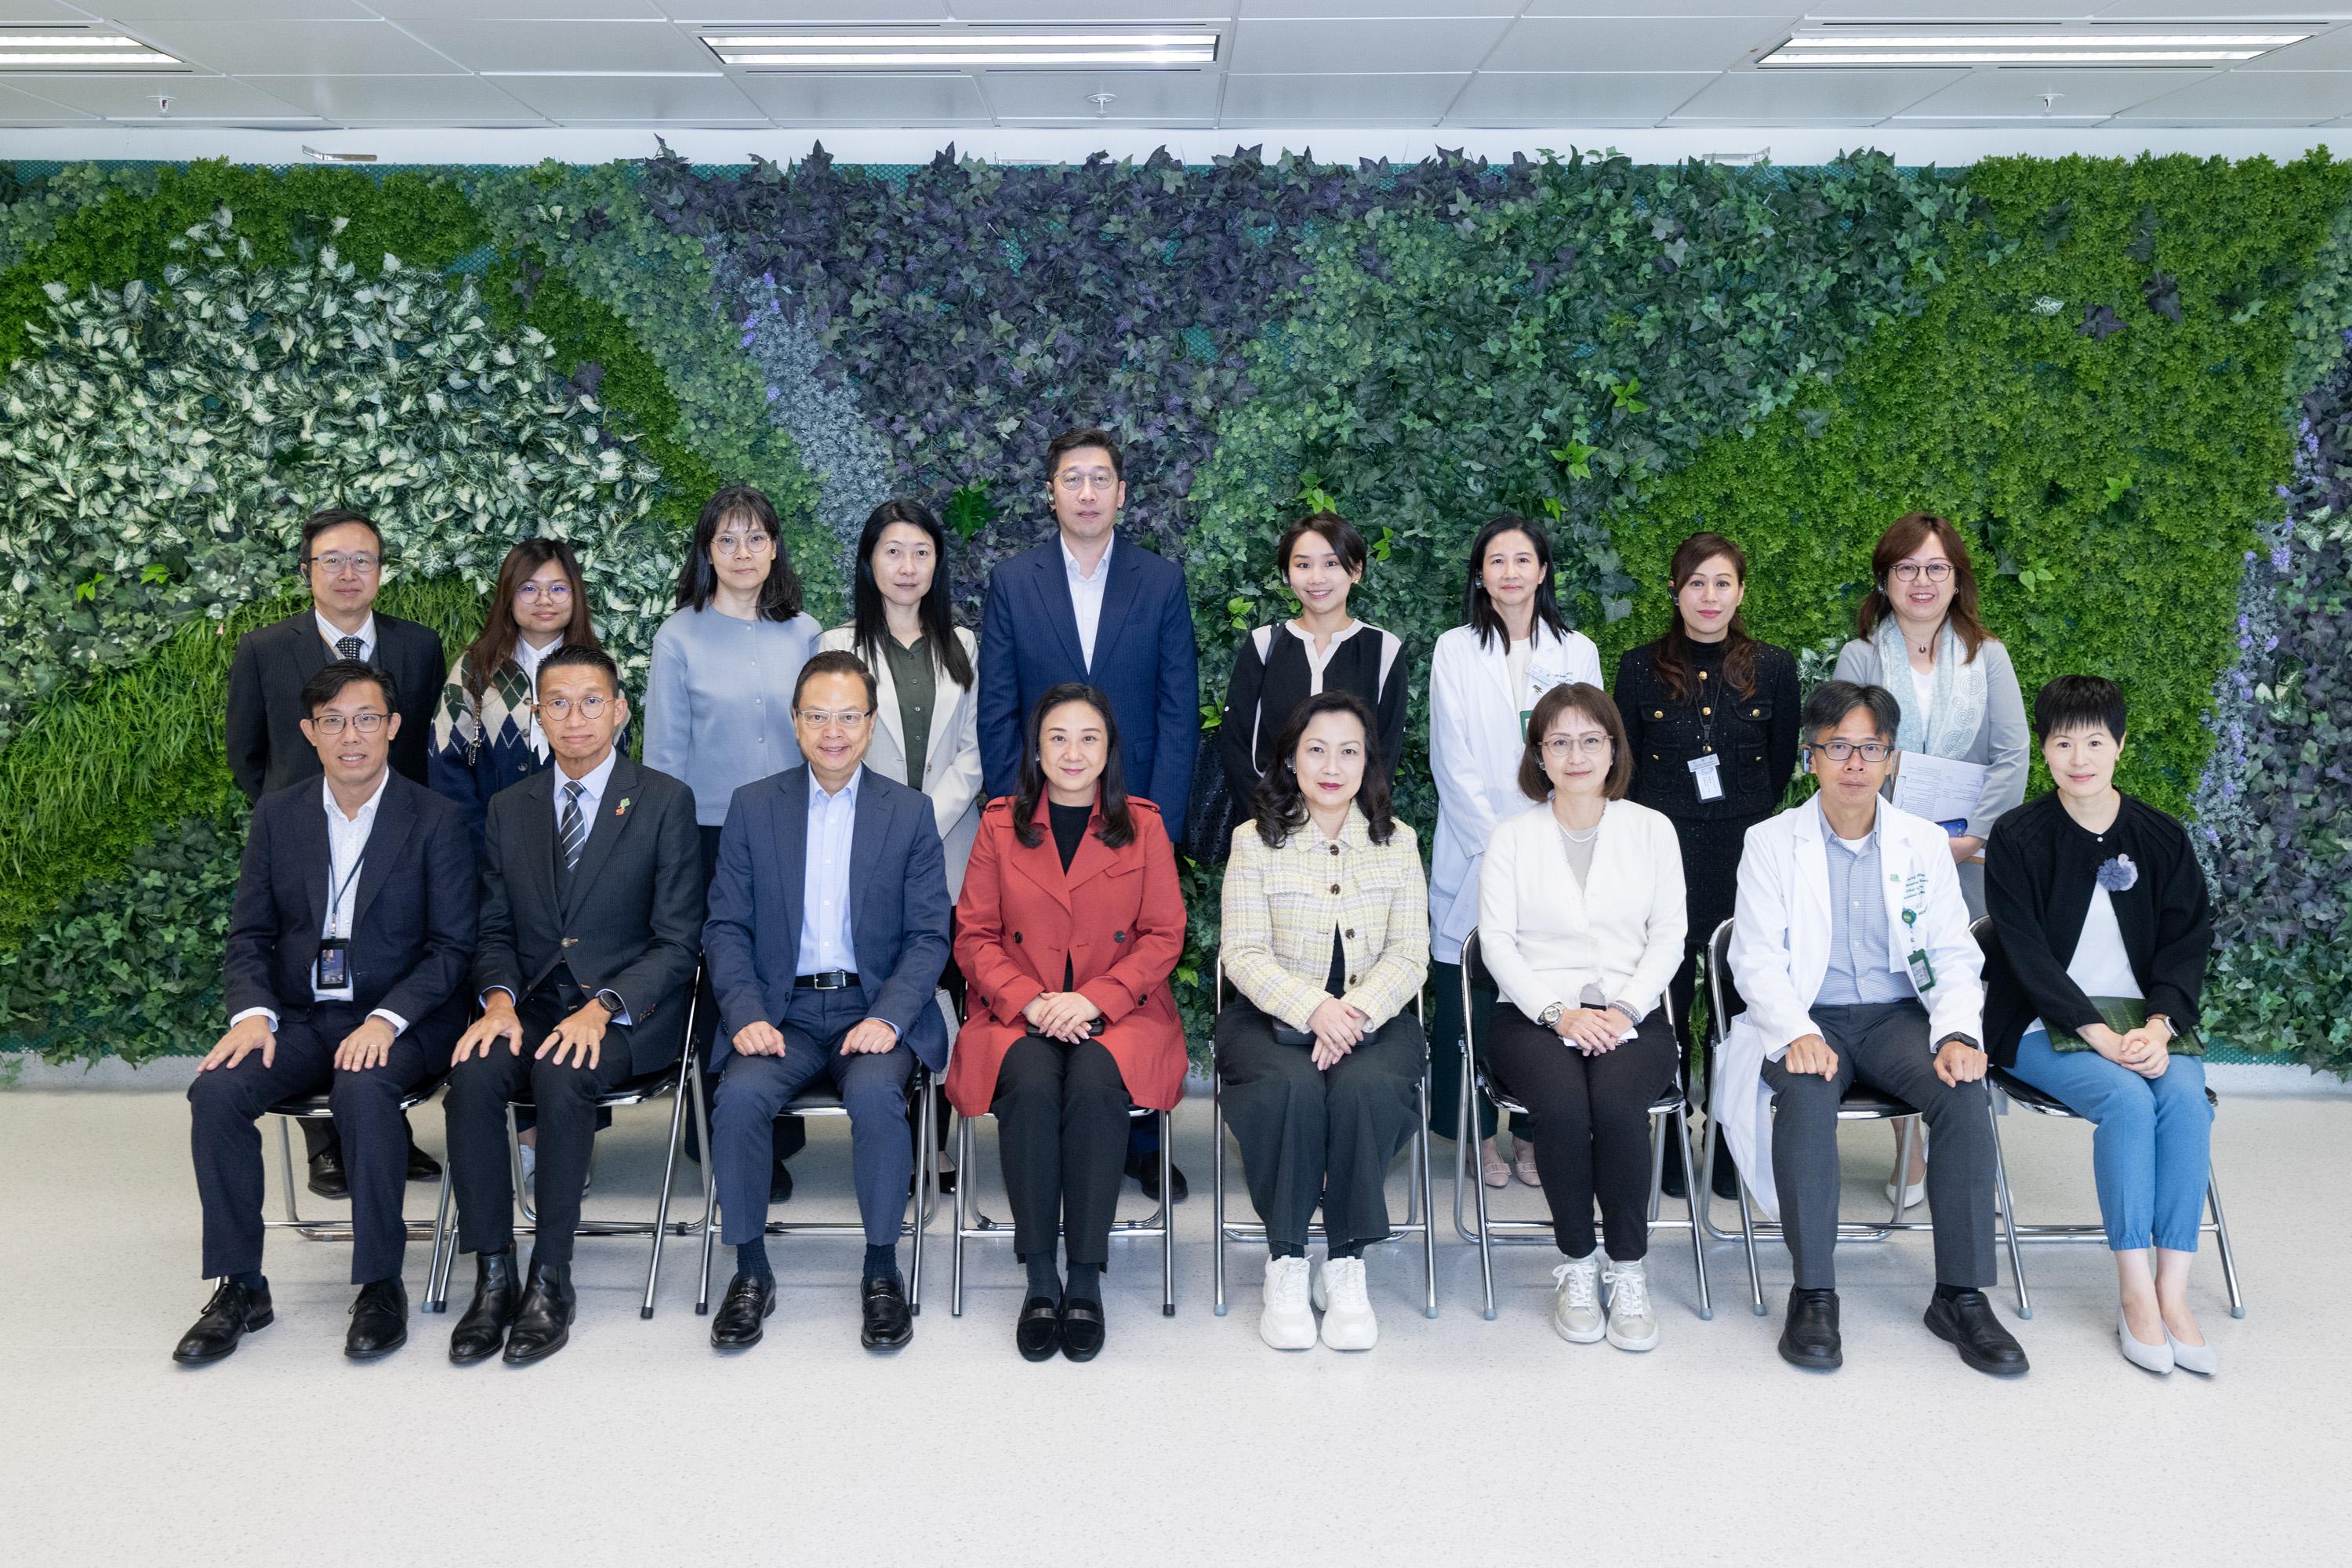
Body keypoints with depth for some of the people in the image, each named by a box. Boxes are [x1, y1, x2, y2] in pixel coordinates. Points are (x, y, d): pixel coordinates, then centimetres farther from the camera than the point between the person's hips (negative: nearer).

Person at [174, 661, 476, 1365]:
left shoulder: (436, 819, -1)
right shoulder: (278, 814, 10)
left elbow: (450, 947, -5)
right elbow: (250, 934, 9)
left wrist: (385, 1020, -20)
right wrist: (252, 1012, -10)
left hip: (397, 1022, -3)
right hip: (298, 1018, 4)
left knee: (363, 1090, -35)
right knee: (215, 1091, -24)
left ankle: (381, 1286, -21)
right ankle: (240, 1287, -10)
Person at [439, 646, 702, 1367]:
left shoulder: (666, 801, 0)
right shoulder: (509, 809, 14)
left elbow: (677, 941, -5)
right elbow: (496, 929, 13)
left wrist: (602, 1008, -20)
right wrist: (499, 1000, -10)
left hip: (629, 1010, -3)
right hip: (532, 1004, 4)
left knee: (562, 1075, -34)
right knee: (473, 1073, -28)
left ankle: (551, 1278, -21)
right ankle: (492, 1275, -18)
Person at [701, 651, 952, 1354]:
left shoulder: (909, 812, 6)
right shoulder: (753, 806, 8)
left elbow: (929, 935, 2)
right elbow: (726, 927, 5)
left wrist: (888, 1016, -15)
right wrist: (746, 1014, -12)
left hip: (874, 1009, -1)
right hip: (782, 1010, 1)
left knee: (874, 1092, -32)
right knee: (739, 1096, -28)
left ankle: (882, 1268, -11)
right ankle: (750, 1270, -8)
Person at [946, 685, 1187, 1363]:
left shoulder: (1142, 826, 9)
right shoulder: (1000, 825, 10)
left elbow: (1164, 937, 5)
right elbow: (974, 936, 8)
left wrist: (1093, 999, -11)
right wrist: (1030, 1001, -10)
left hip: (1120, 1010, 0)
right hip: (1018, 1011, 1)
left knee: (1094, 1083, -33)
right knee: (1032, 1084, -32)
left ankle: (1085, 1279, -23)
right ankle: (1039, 1278, -22)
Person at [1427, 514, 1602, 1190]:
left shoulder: (1577, 653, 10)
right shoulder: (1455, 652, 3)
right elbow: (1453, 763, -3)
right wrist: (1499, 845, -11)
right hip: (1475, 854, -1)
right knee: (1473, 997, 0)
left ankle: (1534, 1132, 17)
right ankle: (1479, 1134, 12)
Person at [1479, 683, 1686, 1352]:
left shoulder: (1651, 829, 11)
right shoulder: (1512, 836, 9)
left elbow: (1668, 935, 7)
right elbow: (1497, 940, 2)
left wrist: (1622, 1009, -9)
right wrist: (1559, 1013, -11)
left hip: (1630, 1014, 0)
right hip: (1535, 1014, 0)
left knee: (1616, 1102, -32)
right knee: (1563, 1105, -31)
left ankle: (1629, 1271, -15)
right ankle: (1576, 1265, -11)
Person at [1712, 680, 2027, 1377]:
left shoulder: (1925, 843, 10)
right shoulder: (1771, 841, 3)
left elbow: (1954, 956, 7)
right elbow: (1756, 958, -5)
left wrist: (1958, 1034, -13)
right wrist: (1796, 1033, -23)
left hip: (1898, 1016, 3)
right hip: (1808, 1019, -2)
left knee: (1965, 1093, -27)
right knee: (1808, 1094, -35)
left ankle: (1961, 1297, -18)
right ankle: (1813, 1296, -26)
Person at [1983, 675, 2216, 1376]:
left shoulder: (2162, 837, 7)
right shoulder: (2017, 839, -3)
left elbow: (2188, 942, 3)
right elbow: (2028, 954, -9)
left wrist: (2156, 1027, -14)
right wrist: (2101, 1036, -19)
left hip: (2146, 1020, 3)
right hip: (2045, 1025, -3)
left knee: (2187, 1098, -27)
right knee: (2127, 1099, -30)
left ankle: (2174, 1293, -22)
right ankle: (2136, 1295, -23)